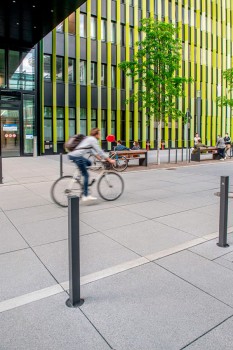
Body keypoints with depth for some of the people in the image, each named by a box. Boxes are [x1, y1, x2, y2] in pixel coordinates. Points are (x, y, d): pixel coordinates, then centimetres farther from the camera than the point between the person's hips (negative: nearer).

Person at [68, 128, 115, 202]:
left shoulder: (89, 139, 25)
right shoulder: (93, 139, -3)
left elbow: (93, 151, 30)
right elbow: (100, 151, -6)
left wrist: (101, 159, 28)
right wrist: (109, 160, -1)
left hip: (72, 155, 10)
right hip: (77, 156, -10)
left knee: (89, 163, 27)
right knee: (86, 175, -5)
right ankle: (85, 196, -4)